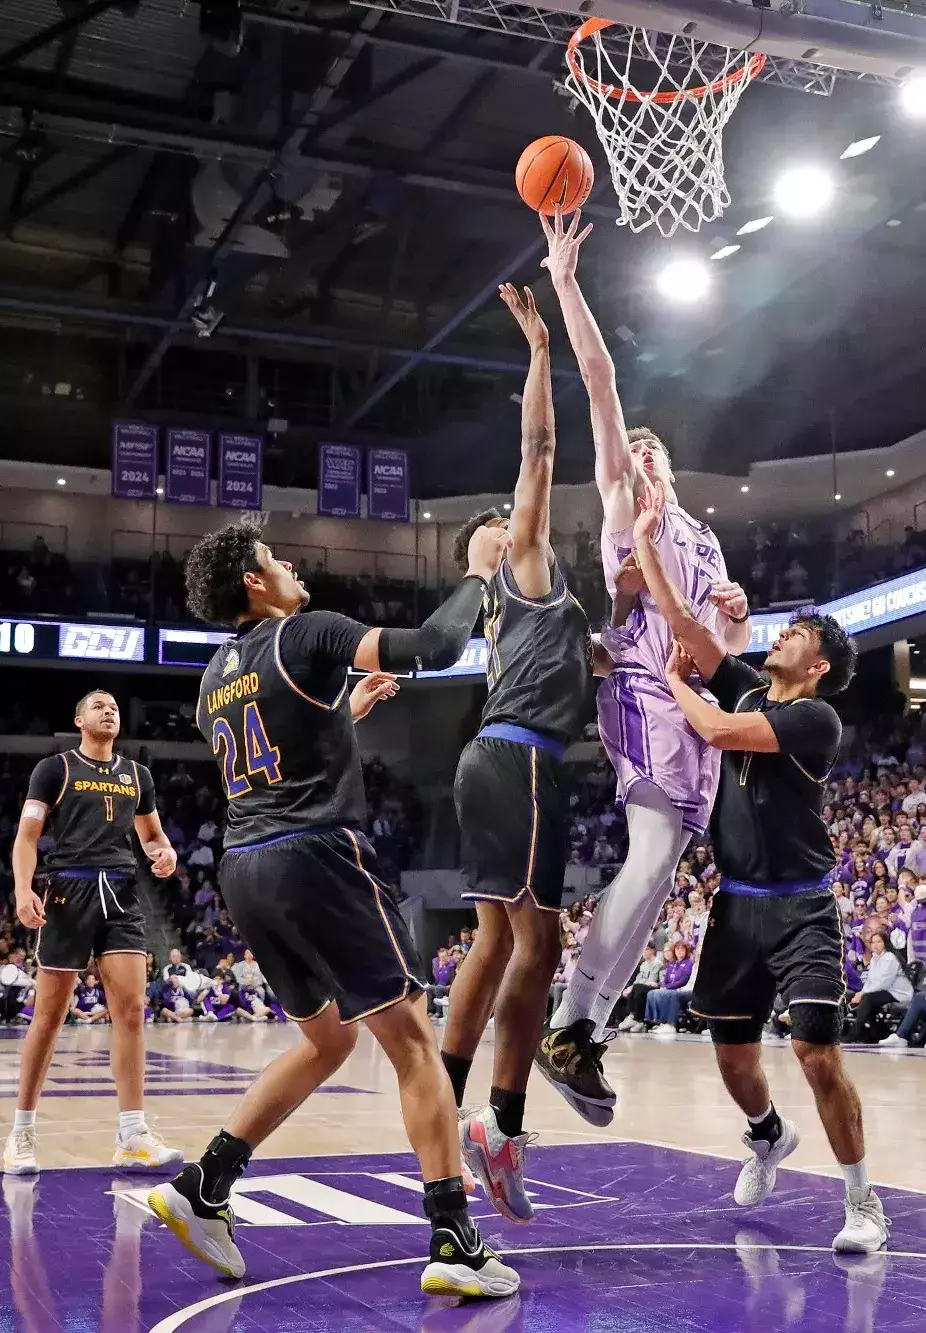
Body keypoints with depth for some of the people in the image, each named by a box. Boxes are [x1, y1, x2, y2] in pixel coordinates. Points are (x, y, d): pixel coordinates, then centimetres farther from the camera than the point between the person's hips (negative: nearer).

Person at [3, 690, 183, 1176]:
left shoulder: (137, 774, 18)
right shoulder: (54, 768, 5)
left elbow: (151, 834, 26)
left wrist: (165, 852, 2)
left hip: (121, 892, 3)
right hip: (68, 889, -3)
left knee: (131, 1008, -8)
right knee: (50, 1015, 0)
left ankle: (132, 1137, -6)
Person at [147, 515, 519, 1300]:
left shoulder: (216, 678, 19)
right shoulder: (307, 634, -4)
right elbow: (436, 647, -11)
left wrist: (348, 712, 33)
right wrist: (479, 573, 4)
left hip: (245, 866, 8)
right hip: (317, 857, -8)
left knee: (329, 1038, 21)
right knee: (412, 1038, -2)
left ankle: (203, 1189, 17)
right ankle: (455, 1244, -5)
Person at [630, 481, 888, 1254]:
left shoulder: (817, 718, -12)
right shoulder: (743, 688, 7)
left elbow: (716, 731, -23)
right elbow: (681, 619, 1)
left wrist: (673, 682, -5)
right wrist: (646, 539, -3)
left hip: (801, 908, -6)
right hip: (737, 902, 6)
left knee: (819, 1054, -13)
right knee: (734, 1054, 14)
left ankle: (865, 1204, 3)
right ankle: (769, 1139, 45)